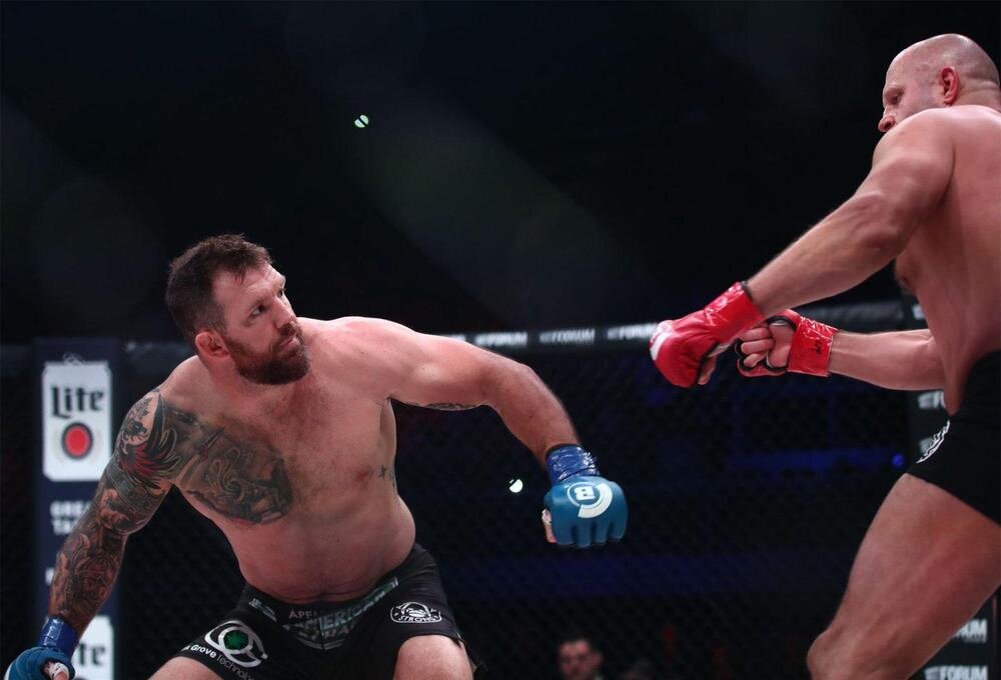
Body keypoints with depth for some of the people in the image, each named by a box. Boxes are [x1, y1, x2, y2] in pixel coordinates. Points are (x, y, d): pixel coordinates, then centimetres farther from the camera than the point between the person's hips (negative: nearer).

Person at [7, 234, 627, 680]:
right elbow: (104, 530, 3)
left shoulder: (358, 353, -22)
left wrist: (571, 470, -27)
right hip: (274, 622, 2)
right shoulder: (165, 424, -17)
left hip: (393, 600, -2)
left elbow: (500, 379, -13)